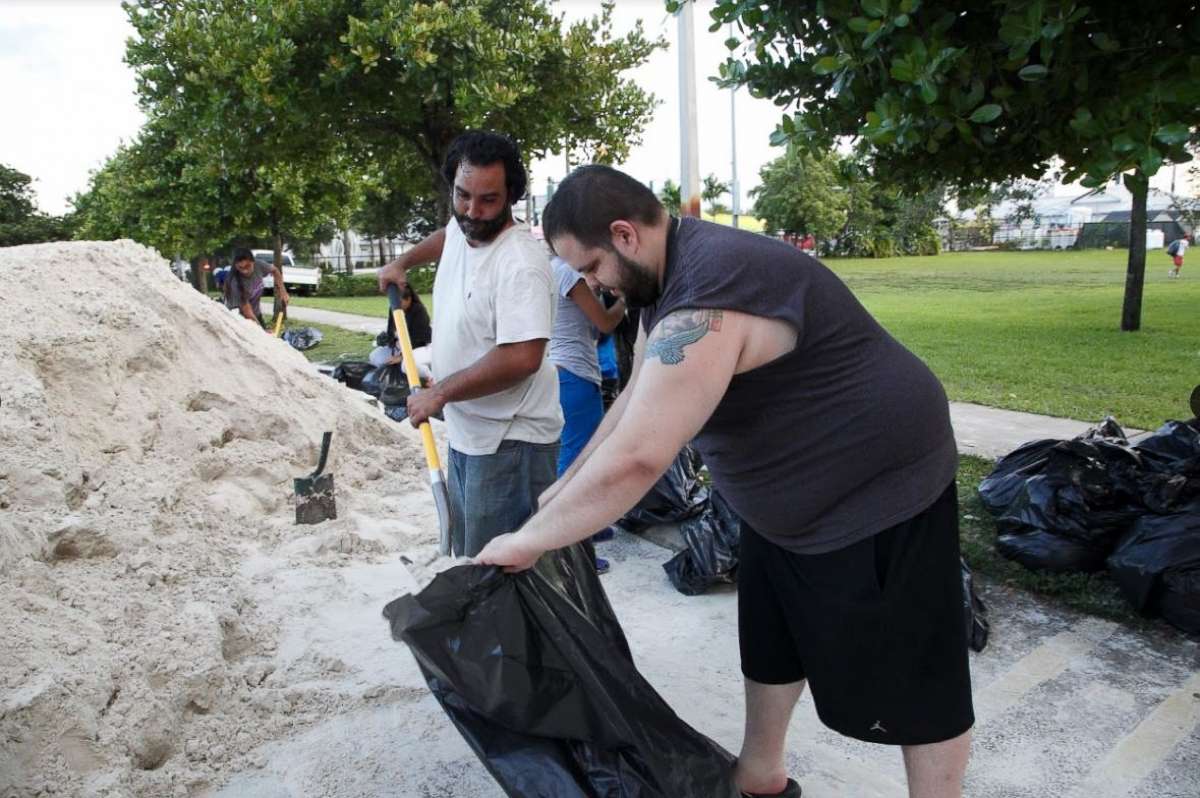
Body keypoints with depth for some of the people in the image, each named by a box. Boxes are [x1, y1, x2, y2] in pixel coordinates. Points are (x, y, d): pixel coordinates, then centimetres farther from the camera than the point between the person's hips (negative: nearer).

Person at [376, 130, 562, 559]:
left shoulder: (520, 262, -22)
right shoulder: (461, 229, 6)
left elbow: (521, 359, -31)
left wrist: (439, 392, -22)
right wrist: (402, 262, 29)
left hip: (509, 443, -9)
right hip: (466, 433, 10)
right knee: (466, 556, 21)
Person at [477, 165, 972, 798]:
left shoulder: (706, 301, -33)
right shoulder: (667, 277, 1)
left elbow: (634, 459, -37)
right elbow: (636, 400, 10)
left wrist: (527, 541, -24)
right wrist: (561, 490, 10)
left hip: (879, 494, -10)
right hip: (793, 497, 10)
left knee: (909, 677, 7)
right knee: (770, 641, 20)